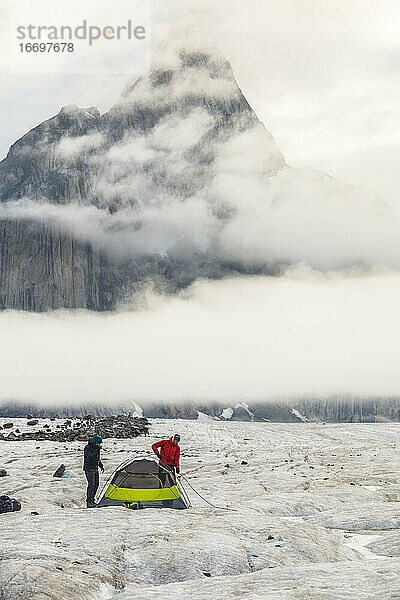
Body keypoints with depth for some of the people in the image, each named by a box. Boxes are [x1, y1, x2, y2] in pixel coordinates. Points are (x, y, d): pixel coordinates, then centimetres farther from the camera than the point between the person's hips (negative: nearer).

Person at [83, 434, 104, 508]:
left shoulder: (96, 448, 12)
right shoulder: (88, 448, -14)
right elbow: (89, 457, -30)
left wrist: (101, 466, 15)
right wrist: (96, 450, -35)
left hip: (95, 469, 9)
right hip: (89, 469, -9)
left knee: (96, 484, 9)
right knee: (91, 484, -13)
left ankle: (92, 500, 19)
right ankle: (89, 502, -12)